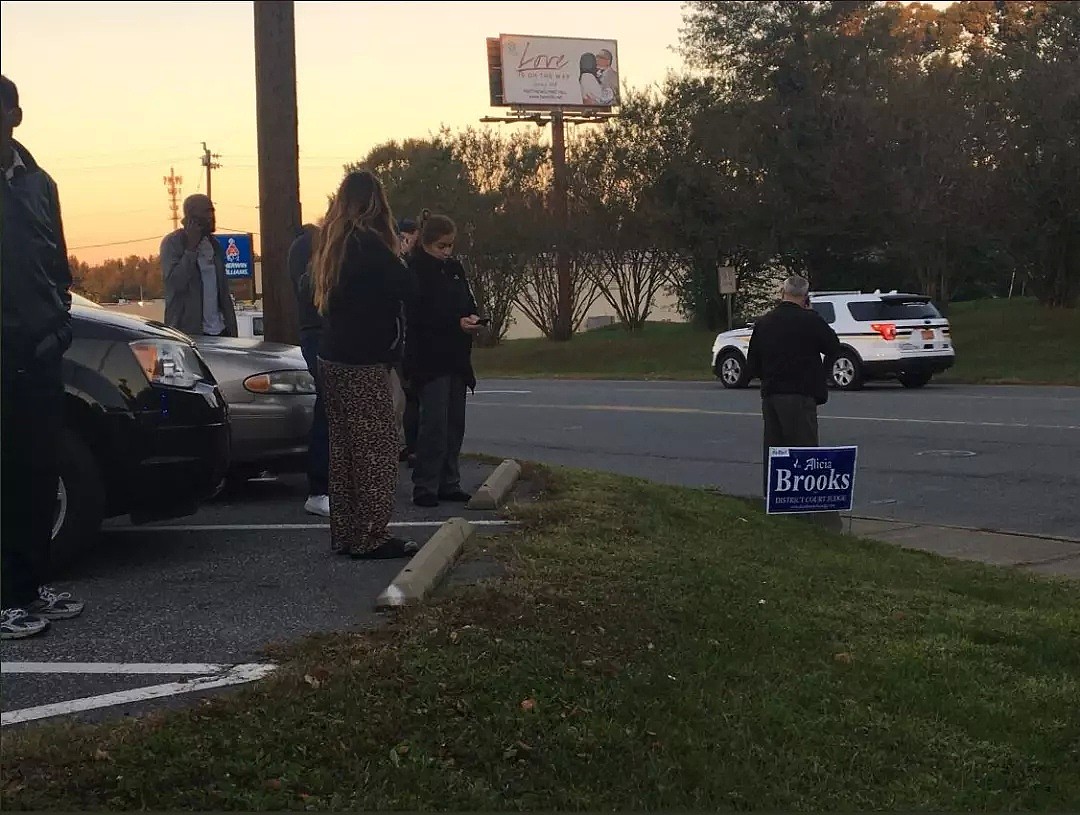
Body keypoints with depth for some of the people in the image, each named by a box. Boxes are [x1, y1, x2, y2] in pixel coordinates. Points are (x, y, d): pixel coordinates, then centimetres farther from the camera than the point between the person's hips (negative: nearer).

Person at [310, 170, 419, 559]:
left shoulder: (330, 240, 10)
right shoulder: (367, 242, -16)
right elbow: (406, 285, -16)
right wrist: (399, 256, 3)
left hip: (332, 358, 9)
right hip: (364, 361, -9)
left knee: (344, 447, 13)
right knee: (377, 449, -3)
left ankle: (344, 534, 18)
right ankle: (370, 537, -2)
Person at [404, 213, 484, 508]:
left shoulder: (454, 268, 12)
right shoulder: (415, 271, -11)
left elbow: (468, 301, 18)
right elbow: (417, 316, -18)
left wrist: (473, 318, -5)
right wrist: (457, 323, -23)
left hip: (456, 358, 7)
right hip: (428, 359, -7)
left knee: (455, 422, 8)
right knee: (434, 422, -9)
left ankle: (449, 484, 16)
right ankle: (425, 488, -3)